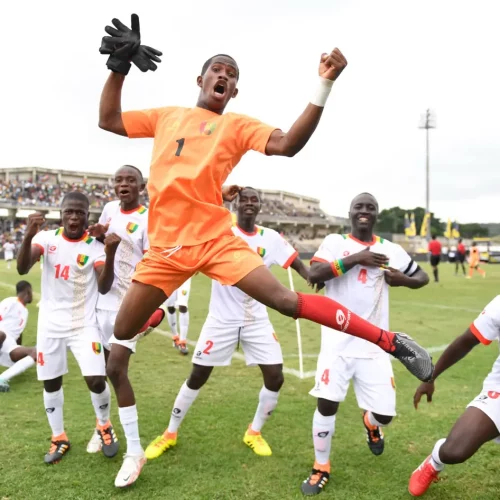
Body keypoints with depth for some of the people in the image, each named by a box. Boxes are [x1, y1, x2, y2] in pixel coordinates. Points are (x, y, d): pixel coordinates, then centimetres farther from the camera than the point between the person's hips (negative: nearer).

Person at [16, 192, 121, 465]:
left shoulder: (95, 246, -7)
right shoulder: (47, 238, -3)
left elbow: (104, 287, -16)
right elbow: (22, 269, -17)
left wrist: (110, 254, -31)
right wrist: (29, 235, -34)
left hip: (84, 324, -2)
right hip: (50, 324, 2)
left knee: (96, 381, -9)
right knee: (51, 382, 9)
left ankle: (104, 426, 21)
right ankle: (59, 438, 29)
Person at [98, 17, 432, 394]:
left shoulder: (238, 125, 7)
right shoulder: (167, 116, 17)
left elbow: (287, 145, -10)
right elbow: (109, 120, 22)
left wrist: (324, 86, -19)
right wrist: (119, 64, 14)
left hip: (215, 239, -3)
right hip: (165, 247, 4)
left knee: (287, 301, -13)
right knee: (122, 334, 7)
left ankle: (391, 342, -5)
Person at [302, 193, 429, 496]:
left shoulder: (390, 250, 6)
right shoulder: (335, 242, -1)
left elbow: (423, 276, 18)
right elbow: (313, 275, -17)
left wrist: (404, 280, -5)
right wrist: (355, 259, -22)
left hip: (374, 345, 2)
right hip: (338, 341, -2)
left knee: (385, 414, 2)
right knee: (327, 404, -6)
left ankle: (370, 423, 42)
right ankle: (321, 468, 19)